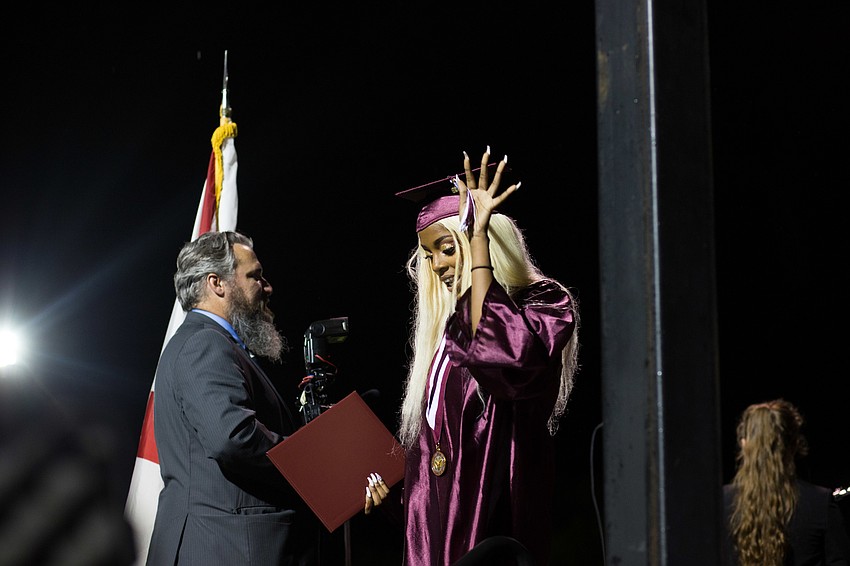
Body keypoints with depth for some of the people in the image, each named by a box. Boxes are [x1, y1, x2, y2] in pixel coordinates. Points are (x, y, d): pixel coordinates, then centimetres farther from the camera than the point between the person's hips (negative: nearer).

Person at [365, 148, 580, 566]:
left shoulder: (544, 305, -6)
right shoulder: (449, 322, 16)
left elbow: (499, 349, -29)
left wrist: (478, 236, -24)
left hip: (490, 513, -7)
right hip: (434, 517, 7)